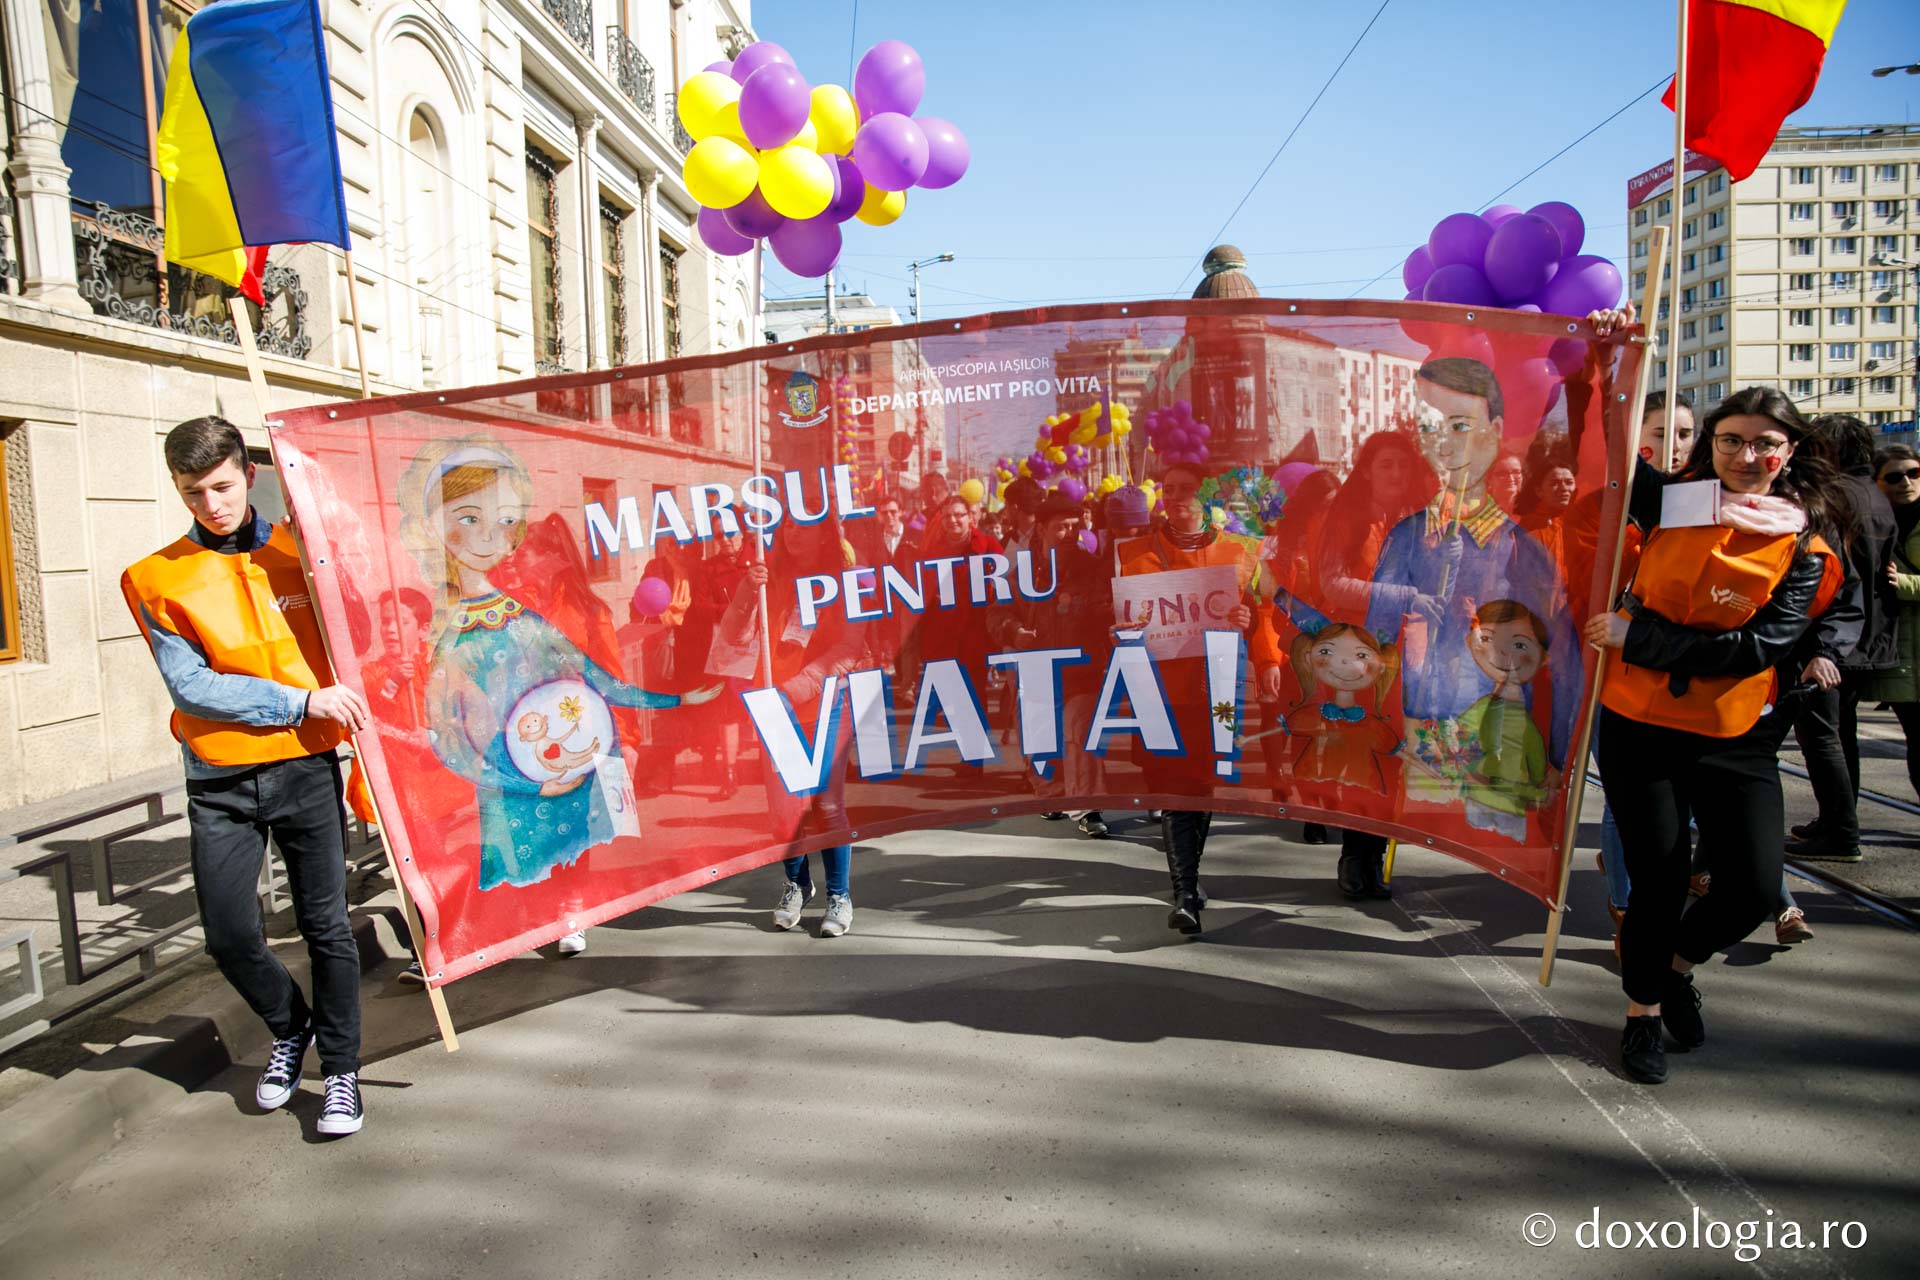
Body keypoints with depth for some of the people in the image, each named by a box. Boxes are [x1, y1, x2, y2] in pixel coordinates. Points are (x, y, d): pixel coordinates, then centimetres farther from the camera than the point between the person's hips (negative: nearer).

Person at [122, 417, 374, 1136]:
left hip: (307, 771, 0)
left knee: (326, 927, 3)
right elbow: (191, 686, -9)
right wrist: (302, 702, -15)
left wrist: (368, 750, 6)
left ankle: (341, 1072, 19)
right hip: (220, 782, 0)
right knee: (230, 934, 2)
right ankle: (291, 1028, 32)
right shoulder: (157, 579, 0)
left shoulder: (299, 551, 3)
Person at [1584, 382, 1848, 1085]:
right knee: (1658, 876, 3)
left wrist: (1640, 637, -18)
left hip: (1736, 737, 0)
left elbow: (1759, 647, -14)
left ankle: (1675, 964, 28)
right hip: (1640, 725, 0)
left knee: (1752, 888, -5)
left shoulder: (1804, 548, -2)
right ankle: (1643, 1010, 27)